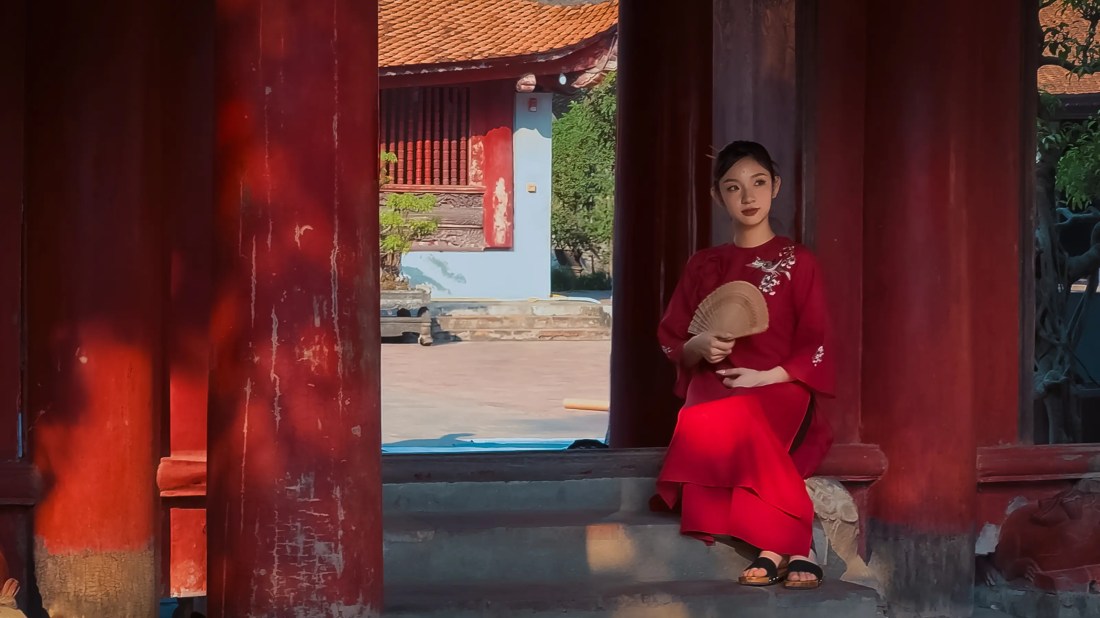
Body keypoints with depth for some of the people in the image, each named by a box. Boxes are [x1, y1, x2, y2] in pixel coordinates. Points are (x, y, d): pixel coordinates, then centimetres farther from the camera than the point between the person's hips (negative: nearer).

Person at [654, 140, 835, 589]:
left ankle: (774, 547, -35)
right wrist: (699, 347, -9)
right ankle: (793, 545, -34)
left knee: (732, 421, -39)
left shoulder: (797, 262, 7)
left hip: (777, 389, -2)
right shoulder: (703, 266, 15)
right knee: (707, 425, -36)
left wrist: (768, 376, -15)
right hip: (714, 389, 3)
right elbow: (672, 344, 14)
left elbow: (815, 348, 1)